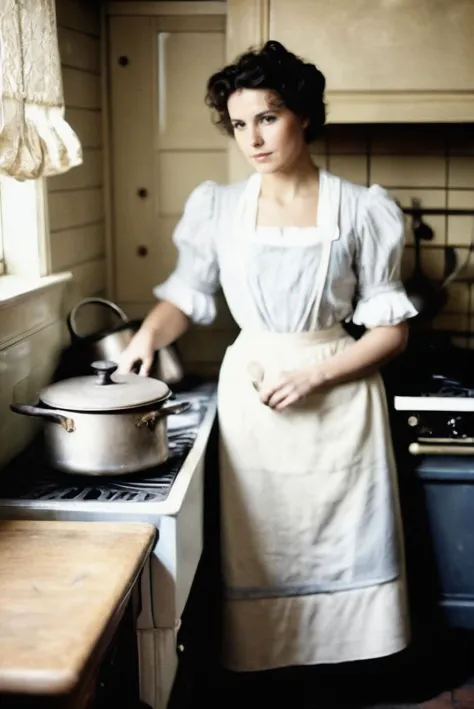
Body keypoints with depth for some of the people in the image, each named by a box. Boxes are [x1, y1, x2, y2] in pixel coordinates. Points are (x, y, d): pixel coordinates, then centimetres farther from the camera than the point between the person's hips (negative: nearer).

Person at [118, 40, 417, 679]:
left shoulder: (361, 211, -3)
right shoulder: (218, 209, 3)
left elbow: (391, 329, -2)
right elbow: (187, 294, 13)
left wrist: (313, 375, -14)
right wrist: (149, 333, -8)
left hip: (338, 397, -1)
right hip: (251, 396, 2)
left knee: (345, 551, 6)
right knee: (256, 553, 6)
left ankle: (345, 659, 26)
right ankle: (260, 662, 26)